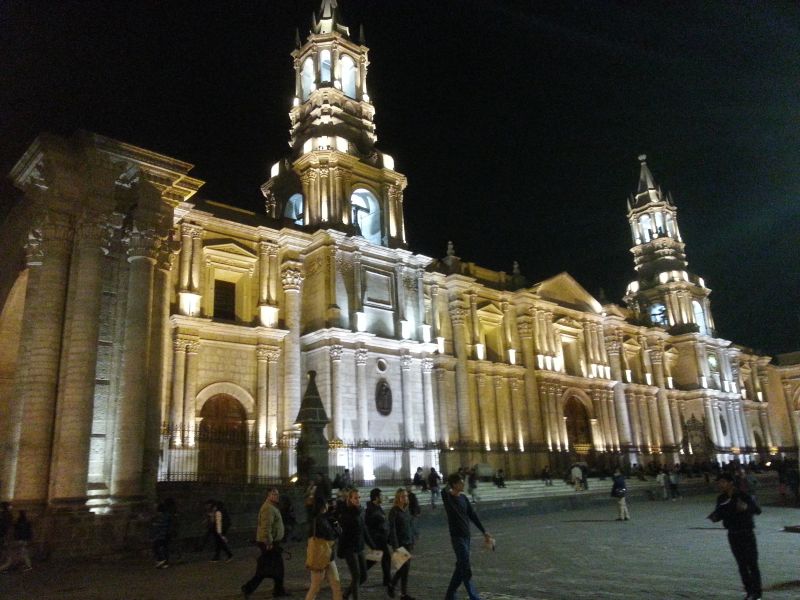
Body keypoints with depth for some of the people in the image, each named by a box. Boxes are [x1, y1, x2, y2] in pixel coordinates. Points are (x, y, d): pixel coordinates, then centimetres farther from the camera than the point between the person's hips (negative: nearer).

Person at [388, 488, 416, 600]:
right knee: (404, 566, -7)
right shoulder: (394, 511, -12)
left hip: (408, 542, 6)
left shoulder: (407, 509, 8)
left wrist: (412, 541, 12)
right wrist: (395, 546, -19)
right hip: (399, 542, -6)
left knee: (405, 567, 8)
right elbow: (392, 529, -15)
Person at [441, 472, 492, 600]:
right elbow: (444, 491, -37)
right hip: (457, 537, -7)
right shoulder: (448, 498, -13)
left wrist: (484, 532, 11)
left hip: (466, 536, 7)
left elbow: (473, 516, 12)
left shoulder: (463, 498, 7)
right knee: (466, 569, -7)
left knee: (461, 567, 14)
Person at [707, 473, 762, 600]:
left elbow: (758, 510, -22)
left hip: (747, 533, -4)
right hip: (733, 535, 5)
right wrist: (715, 517, -14)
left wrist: (746, 507, -42)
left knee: (752, 564, -1)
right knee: (742, 565, 10)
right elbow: (719, 514, 8)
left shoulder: (743, 496, -15)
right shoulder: (721, 499, 0)